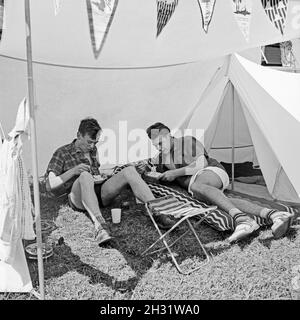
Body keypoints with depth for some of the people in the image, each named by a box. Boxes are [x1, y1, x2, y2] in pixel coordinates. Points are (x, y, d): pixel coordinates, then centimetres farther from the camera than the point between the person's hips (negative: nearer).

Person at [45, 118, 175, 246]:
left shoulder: (93, 150, 22)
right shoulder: (62, 153, 5)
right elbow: (49, 186, -1)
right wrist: (73, 171, -12)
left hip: (100, 192, 5)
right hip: (78, 199, -5)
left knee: (129, 170, -16)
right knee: (85, 176, -38)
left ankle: (157, 213, -29)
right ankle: (100, 226, -57)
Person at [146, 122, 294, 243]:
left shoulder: (187, 141, -2)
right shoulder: (161, 158, 22)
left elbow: (201, 163, -13)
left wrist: (176, 173, -11)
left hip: (213, 172, -5)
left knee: (195, 186, -42)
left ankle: (240, 218, -59)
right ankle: (272, 215, -48)